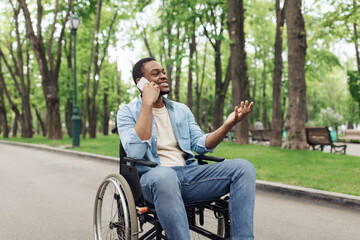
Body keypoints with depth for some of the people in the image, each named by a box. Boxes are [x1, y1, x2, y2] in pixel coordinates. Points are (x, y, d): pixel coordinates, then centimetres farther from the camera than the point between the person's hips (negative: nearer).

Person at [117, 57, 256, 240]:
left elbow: (200, 145, 12)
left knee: (243, 167, -16)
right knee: (163, 175, -42)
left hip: (189, 173, 5)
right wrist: (148, 103, -12)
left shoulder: (181, 109, 22)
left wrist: (228, 125, -5)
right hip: (153, 176, -5)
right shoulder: (128, 112, 6)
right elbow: (135, 152, -13)